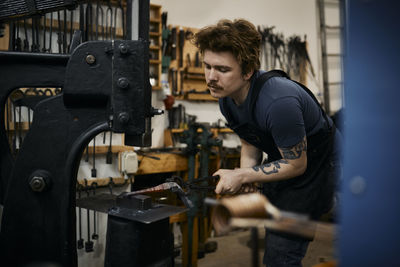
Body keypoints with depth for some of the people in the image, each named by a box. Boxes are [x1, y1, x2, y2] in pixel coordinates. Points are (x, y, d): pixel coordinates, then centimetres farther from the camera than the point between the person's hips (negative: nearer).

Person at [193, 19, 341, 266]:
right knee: (273, 243, 23)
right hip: (283, 161, 8)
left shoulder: (277, 102, -37)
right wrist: (243, 175, -13)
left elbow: (296, 165, -25)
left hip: (316, 167, -8)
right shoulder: (227, 97, -10)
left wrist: (241, 176, -24)